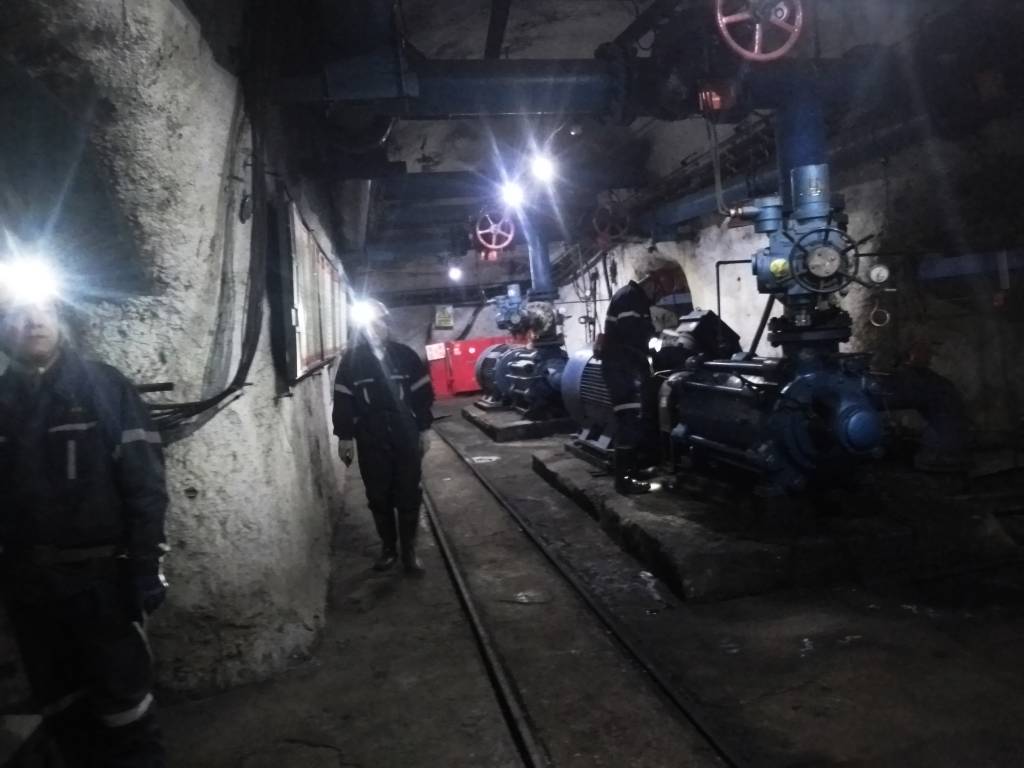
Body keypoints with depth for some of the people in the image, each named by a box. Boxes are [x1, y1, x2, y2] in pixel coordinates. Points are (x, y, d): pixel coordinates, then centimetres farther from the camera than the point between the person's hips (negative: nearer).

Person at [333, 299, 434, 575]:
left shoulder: (404, 355, 1)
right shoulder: (351, 359, 1)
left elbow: (422, 394, 5)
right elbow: (343, 400, 2)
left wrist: (423, 430, 4)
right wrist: (344, 437, -1)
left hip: (406, 438, 0)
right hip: (371, 441, 0)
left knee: (408, 496, 3)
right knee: (379, 497, 7)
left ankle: (409, 549, 17)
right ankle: (388, 547, 23)